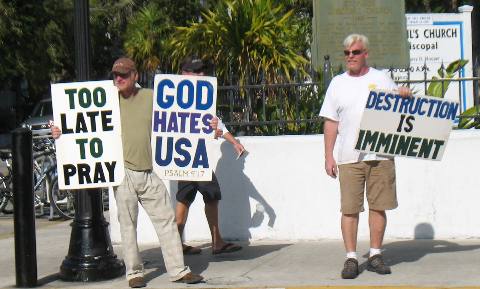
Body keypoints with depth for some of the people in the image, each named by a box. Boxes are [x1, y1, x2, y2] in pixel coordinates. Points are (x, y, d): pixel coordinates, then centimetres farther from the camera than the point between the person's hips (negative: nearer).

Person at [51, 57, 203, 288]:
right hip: (123, 172, -1)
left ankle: (178, 269, 9)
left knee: (166, 219, 2)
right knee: (127, 223, 4)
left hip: (150, 172, 1)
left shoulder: (151, 97, 8)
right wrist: (61, 133, -8)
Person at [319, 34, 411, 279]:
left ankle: (375, 255, 14)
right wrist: (328, 156, 4)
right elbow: (331, 122, 10)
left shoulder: (381, 79, 9)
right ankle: (351, 258, 4)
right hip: (349, 157, 0)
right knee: (349, 209, -2)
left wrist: (405, 97, -10)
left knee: (378, 206, 4)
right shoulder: (338, 83, 11)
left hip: (381, 155, 0)